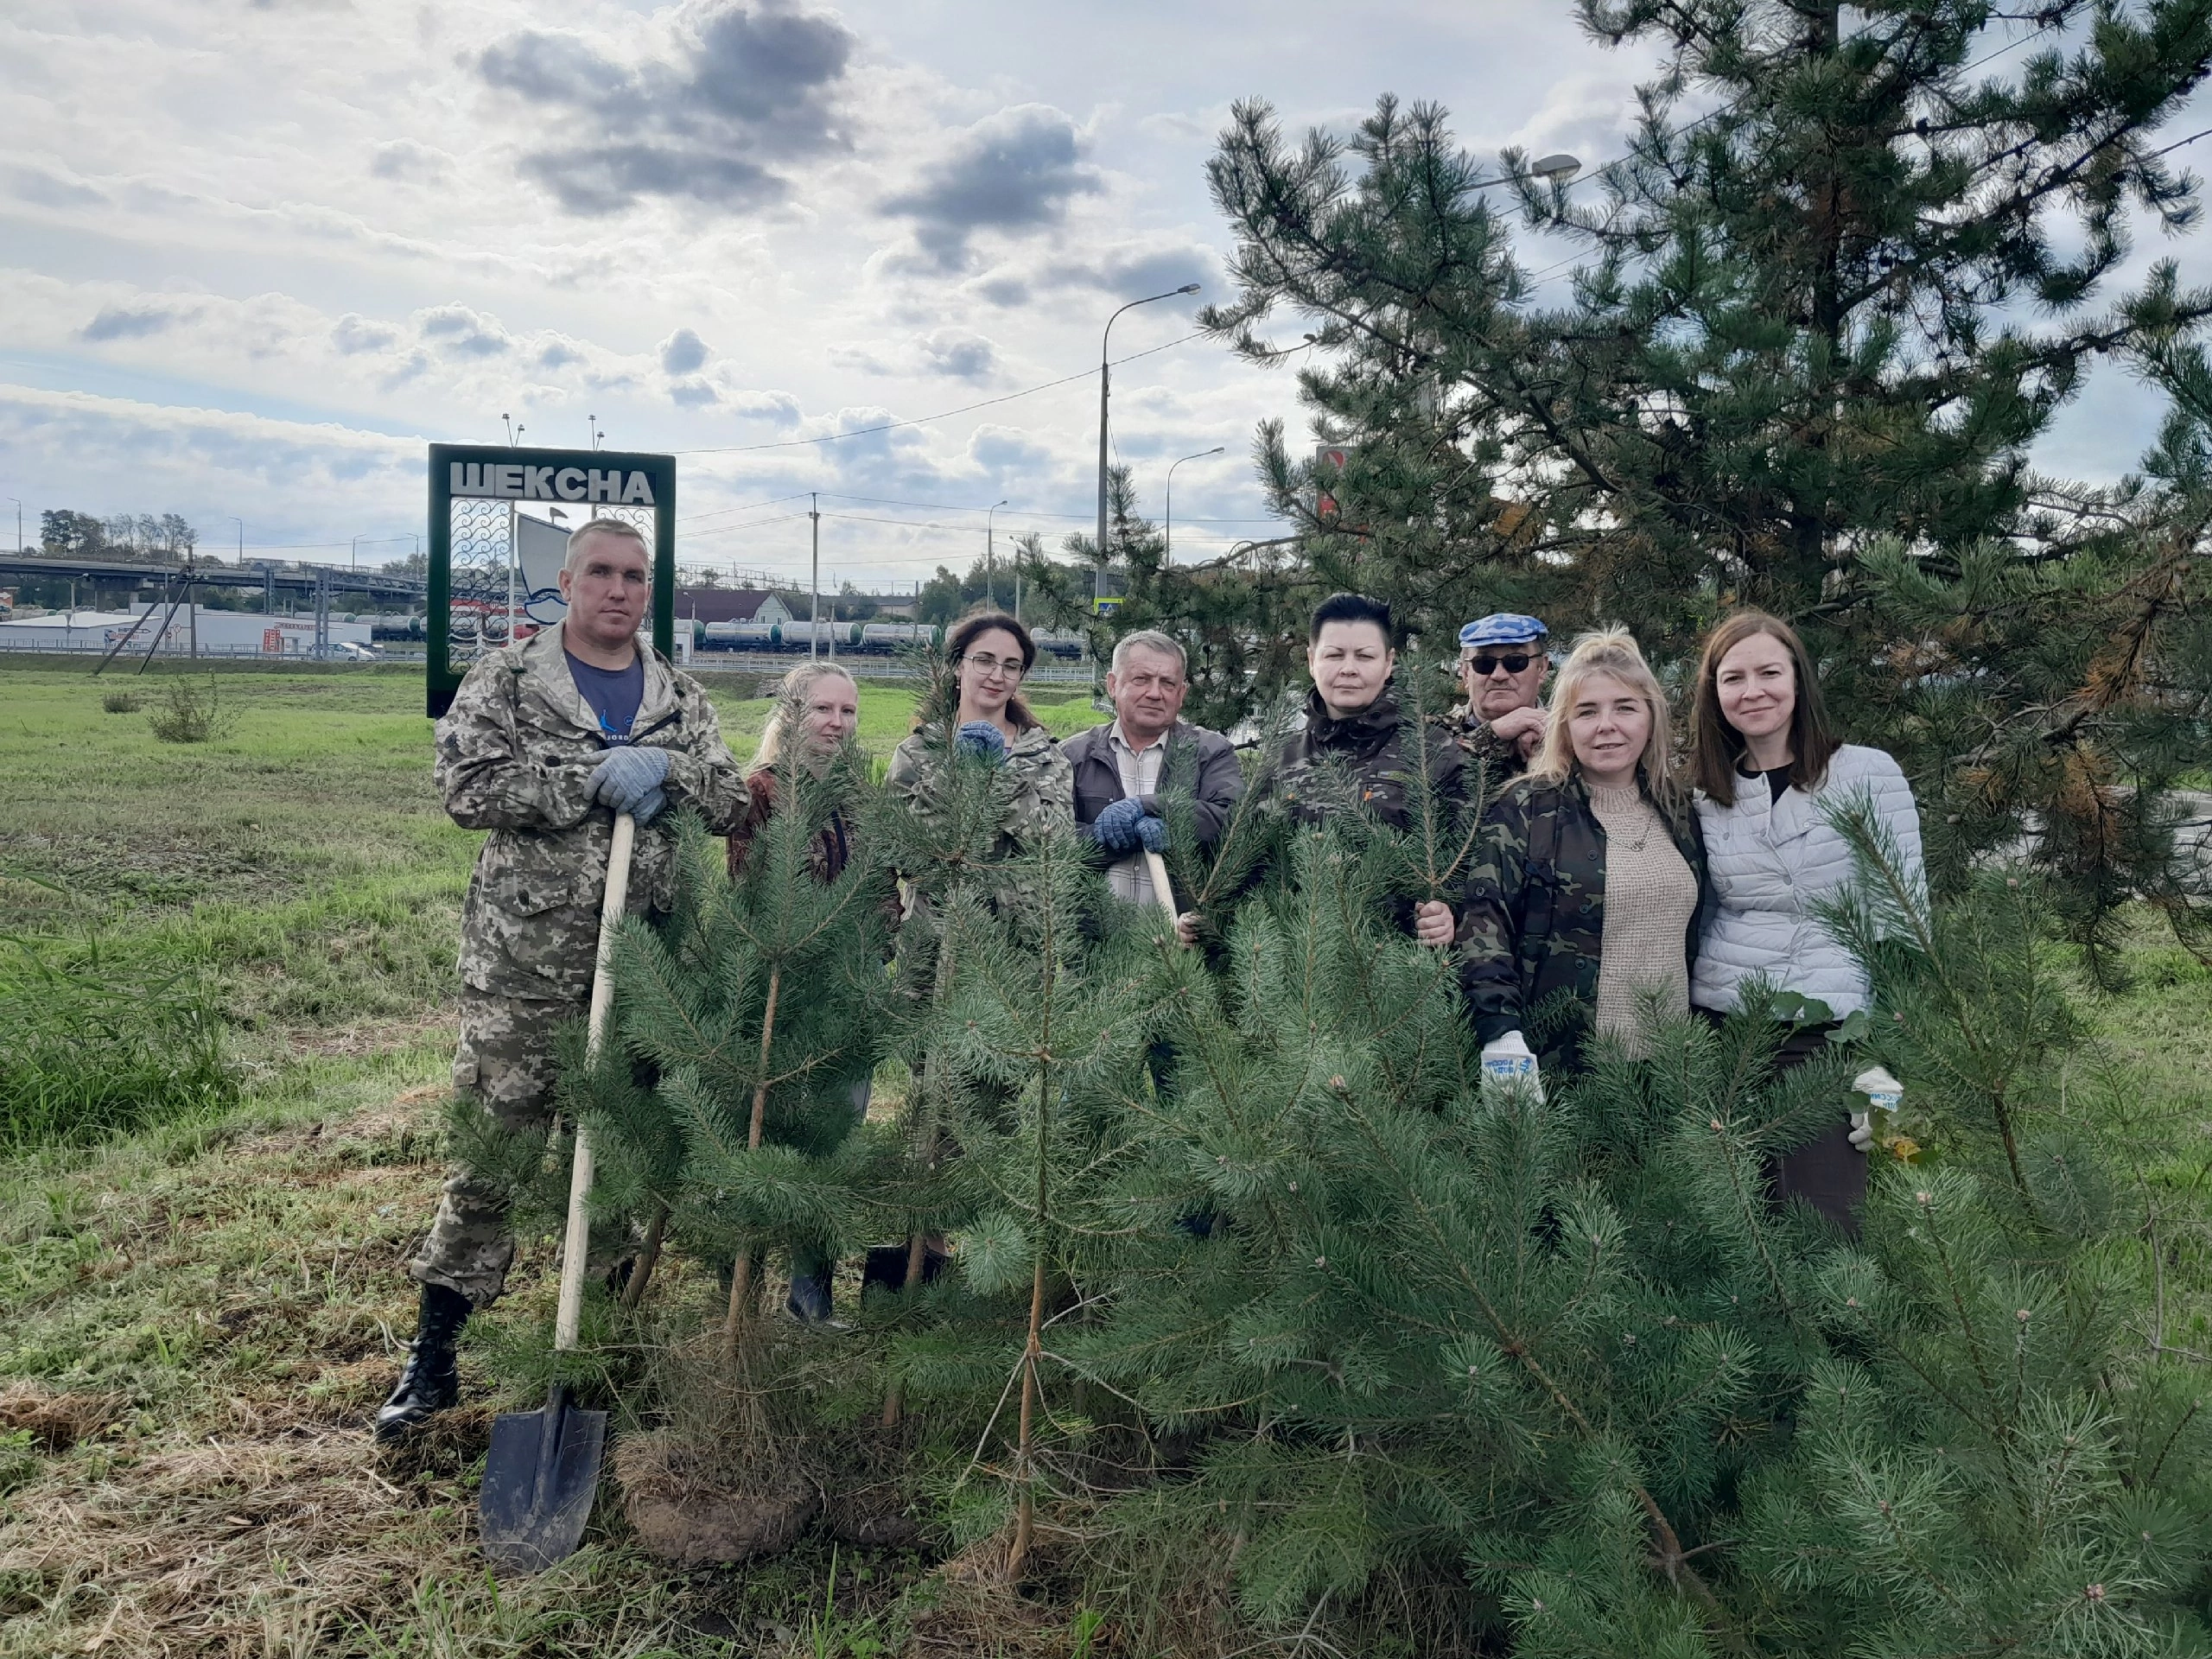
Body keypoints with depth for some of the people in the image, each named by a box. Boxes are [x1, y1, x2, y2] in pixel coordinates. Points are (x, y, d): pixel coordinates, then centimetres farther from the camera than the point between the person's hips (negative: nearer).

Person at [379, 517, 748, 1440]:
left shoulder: (680, 699, 11)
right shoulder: (506, 680, 1)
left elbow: (731, 804, 5)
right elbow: (469, 786, -12)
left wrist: (664, 770, -14)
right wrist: (595, 777, -18)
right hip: (523, 959, -3)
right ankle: (433, 1355, 14)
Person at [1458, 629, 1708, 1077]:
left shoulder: (1677, 810, 9)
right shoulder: (1525, 809, -7)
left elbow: (1690, 938, 18)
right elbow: (1485, 923, -14)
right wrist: (1503, 1036, -25)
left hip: (1670, 1058, 5)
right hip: (1560, 1066, -5)